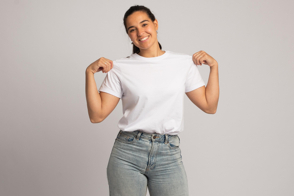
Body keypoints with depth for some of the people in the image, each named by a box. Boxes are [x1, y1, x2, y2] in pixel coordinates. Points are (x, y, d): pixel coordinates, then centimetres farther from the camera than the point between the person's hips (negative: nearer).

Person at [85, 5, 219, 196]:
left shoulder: (184, 63, 6)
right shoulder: (120, 68, 2)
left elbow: (209, 106, 5)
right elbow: (97, 115, -2)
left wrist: (214, 66, 1)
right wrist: (90, 72, -7)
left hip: (169, 154, 1)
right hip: (128, 153, 0)